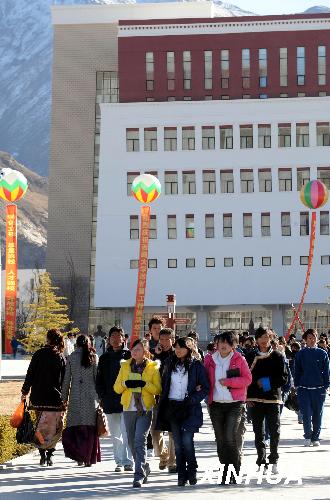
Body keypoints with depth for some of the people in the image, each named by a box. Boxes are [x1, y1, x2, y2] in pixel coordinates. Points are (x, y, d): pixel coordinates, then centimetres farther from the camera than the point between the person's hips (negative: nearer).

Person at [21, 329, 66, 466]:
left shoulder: (39, 354, 0)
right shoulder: (61, 357, -2)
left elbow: (30, 374, 1)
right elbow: (64, 379, -3)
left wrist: (25, 391, 9)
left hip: (38, 397, 1)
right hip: (54, 398, -1)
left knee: (41, 426, 13)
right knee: (54, 428, 6)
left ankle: (42, 454, 8)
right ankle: (49, 454, -3)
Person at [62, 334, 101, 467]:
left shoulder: (71, 358, 3)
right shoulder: (94, 357, 0)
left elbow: (67, 379, 4)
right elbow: (97, 377, 1)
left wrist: (64, 397, 12)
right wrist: (99, 395, 9)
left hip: (75, 396, 0)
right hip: (90, 395, 0)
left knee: (75, 426, 6)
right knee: (90, 427, 4)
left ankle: (79, 456, -3)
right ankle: (88, 458, 2)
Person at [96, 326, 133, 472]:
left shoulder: (129, 355, 1)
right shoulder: (105, 358, 13)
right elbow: (99, 379, 16)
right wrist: (102, 396, 4)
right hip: (110, 401, 5)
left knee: (126, 432, -11)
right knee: (115, 434, 8)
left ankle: (127, 461, -10)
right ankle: (119, 461, 14)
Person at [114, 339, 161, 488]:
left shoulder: (153, 367, 2)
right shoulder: (125, 366, 12)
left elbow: (158, 389, -4)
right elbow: (117, 388, 10)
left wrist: (144, 384, -18)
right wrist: (125, 383, -10)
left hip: (145, 409, -4)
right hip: (129, 409, 4)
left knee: (140, 440, -16)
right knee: (132, 442, 11)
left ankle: (139, 474, -17)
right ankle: (145, 468, 31)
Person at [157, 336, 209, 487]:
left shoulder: (197, 366, -1)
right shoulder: (170, 364, 11)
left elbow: (205, 388, -1)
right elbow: (163, 384, 18)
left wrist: (191, 400, -13)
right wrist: (162, 402, 7)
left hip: (189, 409, -4)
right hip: (172, 407, 4)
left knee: (187, 440, -13)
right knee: (178, 443, 2)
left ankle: (192, 472, 4)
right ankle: (181, 475, 6)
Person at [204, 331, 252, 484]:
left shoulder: (239, 359, -1)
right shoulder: (210, 360, 9)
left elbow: (247, 379, -5)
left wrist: (228, 382, -14)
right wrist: (207, 397, -2)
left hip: (235, 404, -4)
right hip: (216, 404, 4)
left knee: (231, 437, -14)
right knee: (220, 440, 6)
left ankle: (235, 473, -5)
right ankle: (225, 473, 14)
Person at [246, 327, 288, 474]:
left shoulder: (277, 356, 2)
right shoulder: (251, 357, 6)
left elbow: (284, 378, 0)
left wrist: (267, 382, -12)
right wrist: (247, 397, -3)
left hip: (273, 398, -1)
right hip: (255, 400, 1)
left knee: (274, 431, -2)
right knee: (258, 432, 4)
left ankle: (273, 461, 7)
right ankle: (261, 461, 10)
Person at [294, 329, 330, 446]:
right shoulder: (300, 354, 4)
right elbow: (297, 371, 7)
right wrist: (297, 386, 2)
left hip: (319, 388, 1)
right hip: (304, 388, -1)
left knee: (318, 414, 5)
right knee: (306, 414, -5)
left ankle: (315, 438, 16)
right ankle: (307, 436, 11)